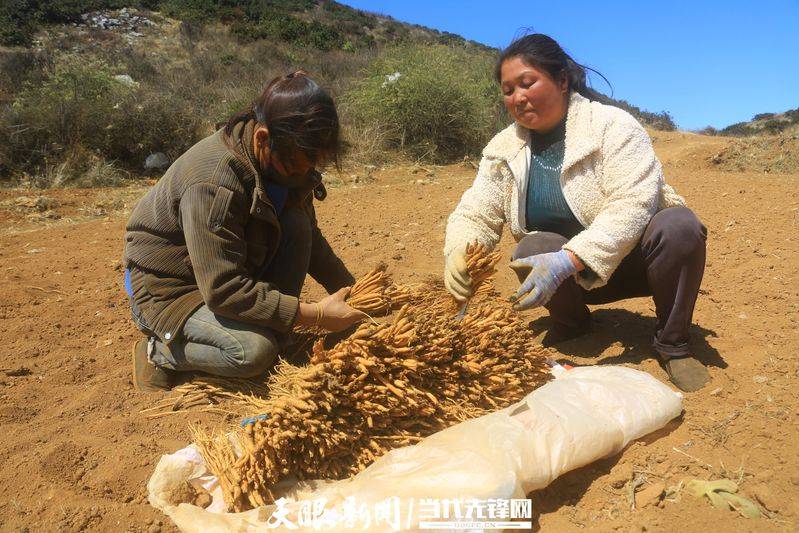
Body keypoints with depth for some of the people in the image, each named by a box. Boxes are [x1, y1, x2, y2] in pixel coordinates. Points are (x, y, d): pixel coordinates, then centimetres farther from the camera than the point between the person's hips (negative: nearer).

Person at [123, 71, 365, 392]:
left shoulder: (289, 160, -9)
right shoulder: (213, 183, -34)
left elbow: (309, 238, 4)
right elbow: (223, 291, -34)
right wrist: (315, 315, -32)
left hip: (233, 268, 7)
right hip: (167, 285, -7)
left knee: (296, 224, -18)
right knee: (253, 351, -31)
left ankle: (274, 332, -4)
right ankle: (157, 352, -2)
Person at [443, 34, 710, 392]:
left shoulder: (612, 126, -16)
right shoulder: (503, 148, -2)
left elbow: (632, 205, -29)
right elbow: (474, 215, -6)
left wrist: (567, 260, -41)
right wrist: (458, 255, -30)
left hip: (630, 253, -2)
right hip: (578, 279, 3)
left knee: (679, 226, -32)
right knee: (533, 248, -28)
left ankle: (673, 343, -9)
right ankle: (570, 323, 4)